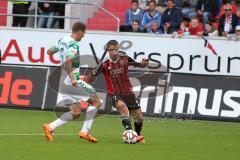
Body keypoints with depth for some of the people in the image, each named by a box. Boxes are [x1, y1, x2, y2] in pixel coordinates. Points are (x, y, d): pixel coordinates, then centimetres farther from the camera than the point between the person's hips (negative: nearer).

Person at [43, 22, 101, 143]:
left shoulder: (62, 41, 11)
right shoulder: (74, 44, -16)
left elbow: (49, 51, 23)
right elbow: (67, 61, -30)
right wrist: (72, 78, -27)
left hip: (64, 83, 9)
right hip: (74, 82, -9)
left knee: (76, 112, 11)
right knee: (96, 101, 4)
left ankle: (50, 127, -2)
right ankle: (85, 132, 1)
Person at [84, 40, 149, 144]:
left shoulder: (125, 59, -6)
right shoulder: (105, 64, -15)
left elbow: (140, 65, 8)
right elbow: (90, 78, -16)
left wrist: (144, 63, -15)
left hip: (128, 92, 4)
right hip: (114, 94, -4)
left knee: (139, 118, 7)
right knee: (123, 107, -36)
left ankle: (137, 135, 36)